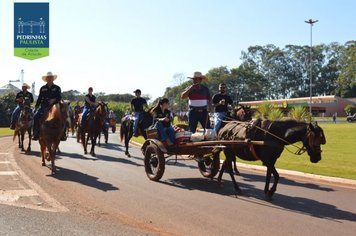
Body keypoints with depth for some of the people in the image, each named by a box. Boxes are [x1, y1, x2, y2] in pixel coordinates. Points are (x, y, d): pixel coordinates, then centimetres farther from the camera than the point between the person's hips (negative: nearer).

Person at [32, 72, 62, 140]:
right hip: (44, 106, 2)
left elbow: (59, 97, 0)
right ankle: (36, 134, -11)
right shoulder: (42, 88, 12)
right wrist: (36, 107, 7)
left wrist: (54, 100, -20)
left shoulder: (57, 88, 8)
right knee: (36, 116, -18)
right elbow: (39, 98, 14)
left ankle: (63, 134, -16)